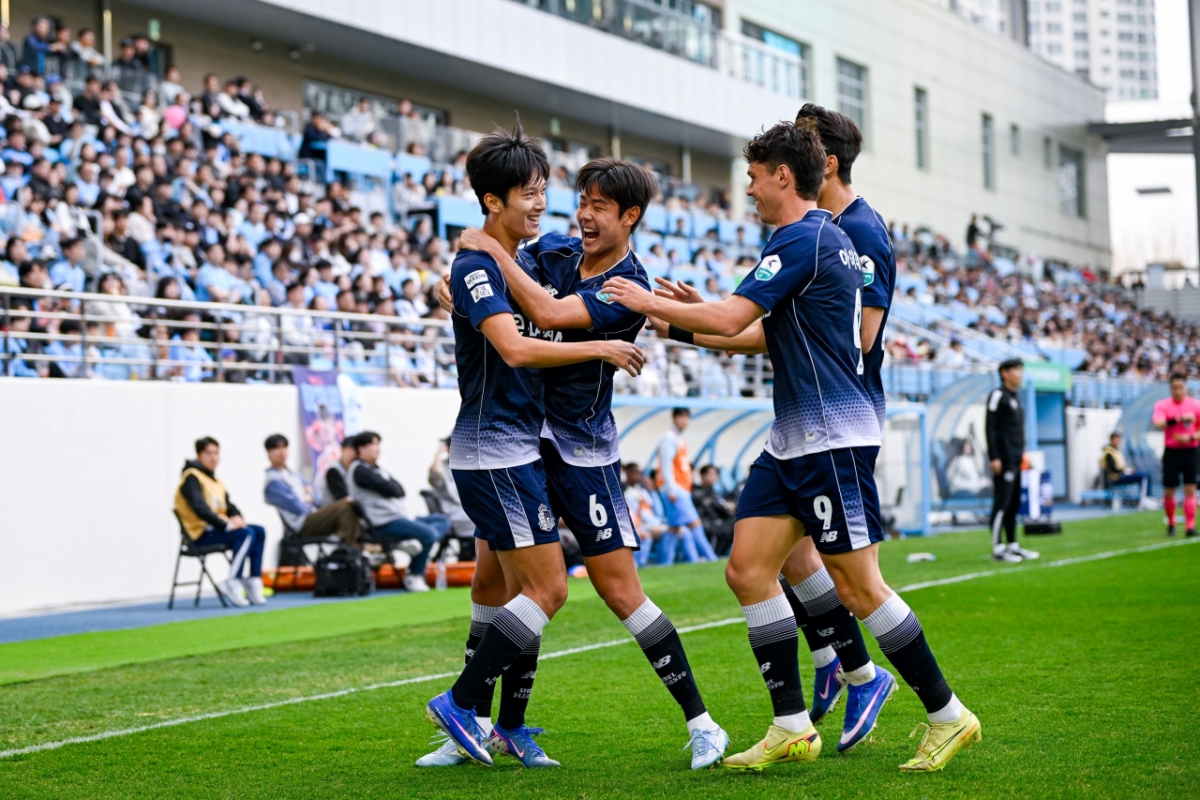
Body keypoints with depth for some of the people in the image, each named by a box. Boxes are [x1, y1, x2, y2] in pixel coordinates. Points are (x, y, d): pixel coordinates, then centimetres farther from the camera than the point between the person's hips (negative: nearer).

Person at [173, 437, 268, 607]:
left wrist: (236, 517, -8)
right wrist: (226, 524, -25)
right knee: (246, 534, -26)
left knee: (259, 532, -7)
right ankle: (232, 583, -26)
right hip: (201, 534, -9)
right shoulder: (192, 477, -8)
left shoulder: (216, 481, 21)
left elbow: (229, 505, 16)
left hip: (217, 528, 9)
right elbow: (199, 507, -21)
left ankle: (253, 582, -11)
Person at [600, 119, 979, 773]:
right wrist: (682, 325, 24)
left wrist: (648, 302, -8)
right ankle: (792, 727, 6)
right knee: (748, 569, 4)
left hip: (833, 438, -10)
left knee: (857, 587, -6)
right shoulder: (824, 236, 17)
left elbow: (730, 318, -21)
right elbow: (768, 336, 26)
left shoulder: (803, 239, -14)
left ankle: (948, 716, 6)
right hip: (793, 441, 10)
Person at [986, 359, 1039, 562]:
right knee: (1002, 503, -10)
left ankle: (1013, 546, 16)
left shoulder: (1015, 397, 19)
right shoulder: (998, 395, -9)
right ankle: (997, 549, -10)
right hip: (1004, 460, -9)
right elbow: (990, 427, -14)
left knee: (1014, 503, 11)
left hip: (1016, 459, 9)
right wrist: (994, 457, -18)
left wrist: (1022, 454, 18)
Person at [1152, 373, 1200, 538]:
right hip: (1171, 452, 0)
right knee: (1169, 491, 4)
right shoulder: (1162, 405, 0)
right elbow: (1158, 423, -18)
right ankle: (1171, 524, 23)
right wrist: (1179, 419, -28)